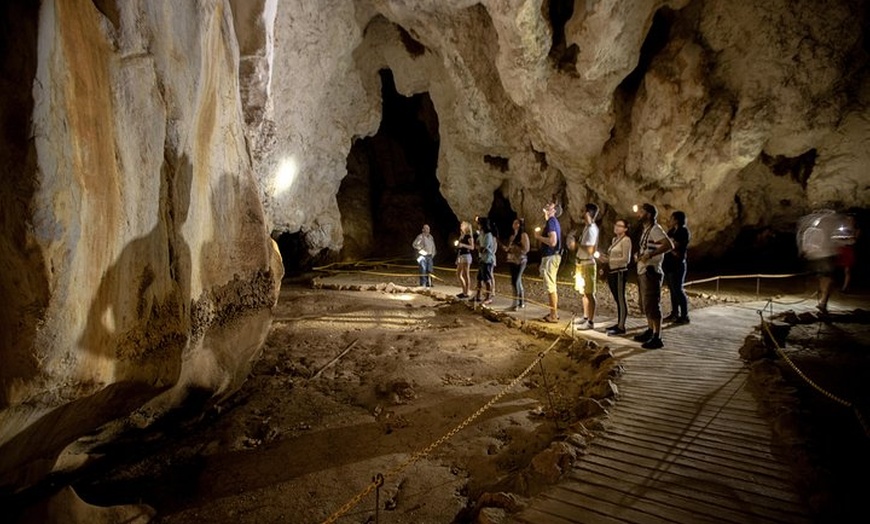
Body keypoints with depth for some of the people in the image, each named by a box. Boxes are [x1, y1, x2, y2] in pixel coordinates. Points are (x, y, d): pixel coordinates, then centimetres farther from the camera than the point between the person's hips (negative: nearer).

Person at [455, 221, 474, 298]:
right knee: (458, 274, 11)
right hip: (460, 256, 9)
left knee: (466, 275, -6)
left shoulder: (469, 236, -8)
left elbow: (472, 247, -16)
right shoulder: (461, 236, 17)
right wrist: (458, 244, 11)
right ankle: (464, 291, 20)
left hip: (466, 256, -9)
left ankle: (466, 293, -2)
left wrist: (463, 245, -23)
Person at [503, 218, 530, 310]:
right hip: (512, 261, 8)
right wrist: (507, 248, 5)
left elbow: (526, 249, -13)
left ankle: (515, 303, -12)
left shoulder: (523, 235, -6)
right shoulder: (512, 236, 16)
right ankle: (522, 302, 17)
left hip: (520, 261, -8)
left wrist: (513, 248, -16)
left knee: (515, 282, -13)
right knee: (518, 282, 10)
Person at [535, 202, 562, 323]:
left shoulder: (551, 222, -14)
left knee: (551, 287, -7)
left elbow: (552, 241, -25)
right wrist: (540, 236, 13)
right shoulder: (554, 222, 17)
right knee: (552, 286, 15)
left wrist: (539, 236, -13)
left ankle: (553, 316, -3)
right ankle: (554, 313, 22)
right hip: (552, 256, 10)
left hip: (550, 257, -10)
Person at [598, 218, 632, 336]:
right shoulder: (614, 239, 16)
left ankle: (621, 327, -3)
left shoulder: (626, 240, -9)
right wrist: (605, 257, 4)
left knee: (620, 299, -6)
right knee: (617, 299, 11)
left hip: (620, 272, -8)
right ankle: (619, 323, 18)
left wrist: (609, 260, -17)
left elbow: (626, 259, -15)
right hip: (612, 272, 8)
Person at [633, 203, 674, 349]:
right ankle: (650, 331, 28)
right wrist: (639, 255, 10)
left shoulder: (655, 229, -14)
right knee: (646, 304, 17)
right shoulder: (646, 230, 16)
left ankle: (657, 338, -2)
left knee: (652, 305, -7)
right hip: (642, 272, 10)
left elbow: (669, 245, -29)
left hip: (651, 272, -10)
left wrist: (650, 255, -34)